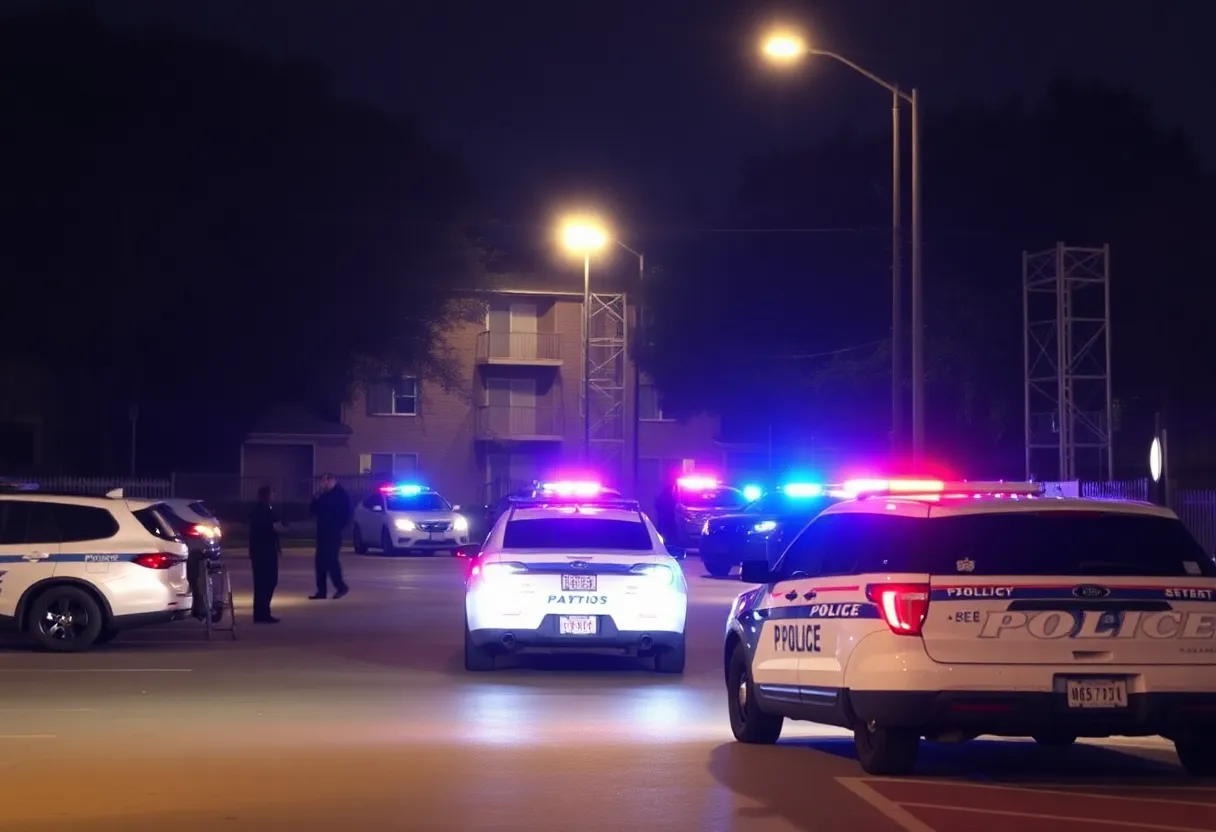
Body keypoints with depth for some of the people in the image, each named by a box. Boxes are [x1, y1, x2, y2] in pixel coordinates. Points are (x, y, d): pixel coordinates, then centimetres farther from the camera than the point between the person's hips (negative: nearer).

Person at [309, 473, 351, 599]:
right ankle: (321, 590, 5)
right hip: (323, 532, 8)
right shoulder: (323, 495, 17)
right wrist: (316, 499, -2)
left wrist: (341, 527, -15)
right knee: (321, 561, 3)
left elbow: (346, 512, -9)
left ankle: (341, 586, -2)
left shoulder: (340, 494, -4)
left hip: (334, 533, -8)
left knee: (331, 560, -13)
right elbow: (313, 510, 14)